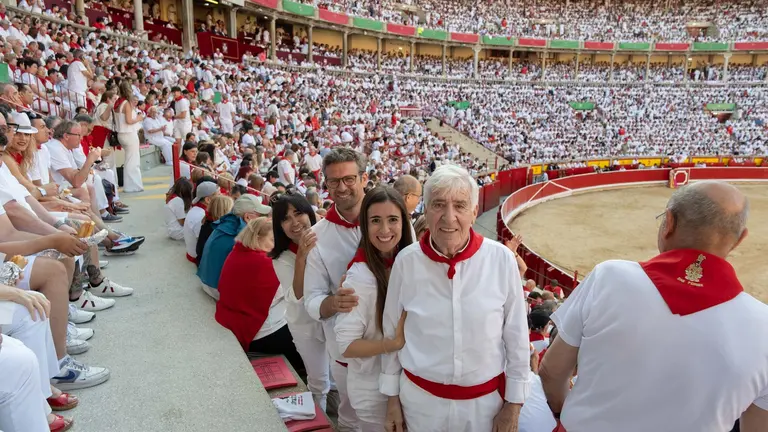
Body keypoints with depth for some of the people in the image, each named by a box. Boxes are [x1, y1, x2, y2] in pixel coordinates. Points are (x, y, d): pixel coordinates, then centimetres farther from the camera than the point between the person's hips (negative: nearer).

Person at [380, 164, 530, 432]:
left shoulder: (501, 259, -14)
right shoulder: (407, 261, -11)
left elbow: (516, 336, -5)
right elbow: (392, 333, 0)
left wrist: (514, 404, 0)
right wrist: (392, 397, 6)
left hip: (486, 399, 0)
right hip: (421, 398, 1)